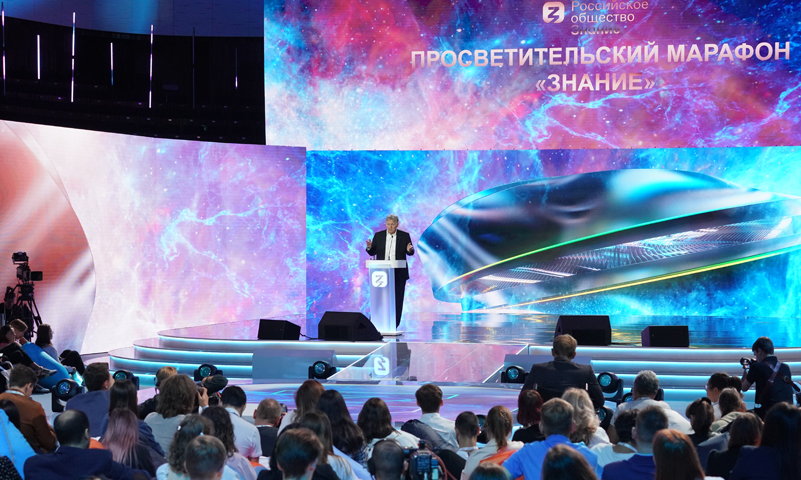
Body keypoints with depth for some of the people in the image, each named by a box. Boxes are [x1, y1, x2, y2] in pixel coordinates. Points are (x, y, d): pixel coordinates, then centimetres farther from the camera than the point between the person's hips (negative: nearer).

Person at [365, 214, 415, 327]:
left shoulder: (404, 236, 5)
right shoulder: (378, 235, 7)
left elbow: (411, 253, 6)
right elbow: (372, 253, 8)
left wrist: (409, 250, -17)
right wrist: (369, 247, -14)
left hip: (399, 274, -1)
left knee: (397, 299, 0)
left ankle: (394, 325, 5)